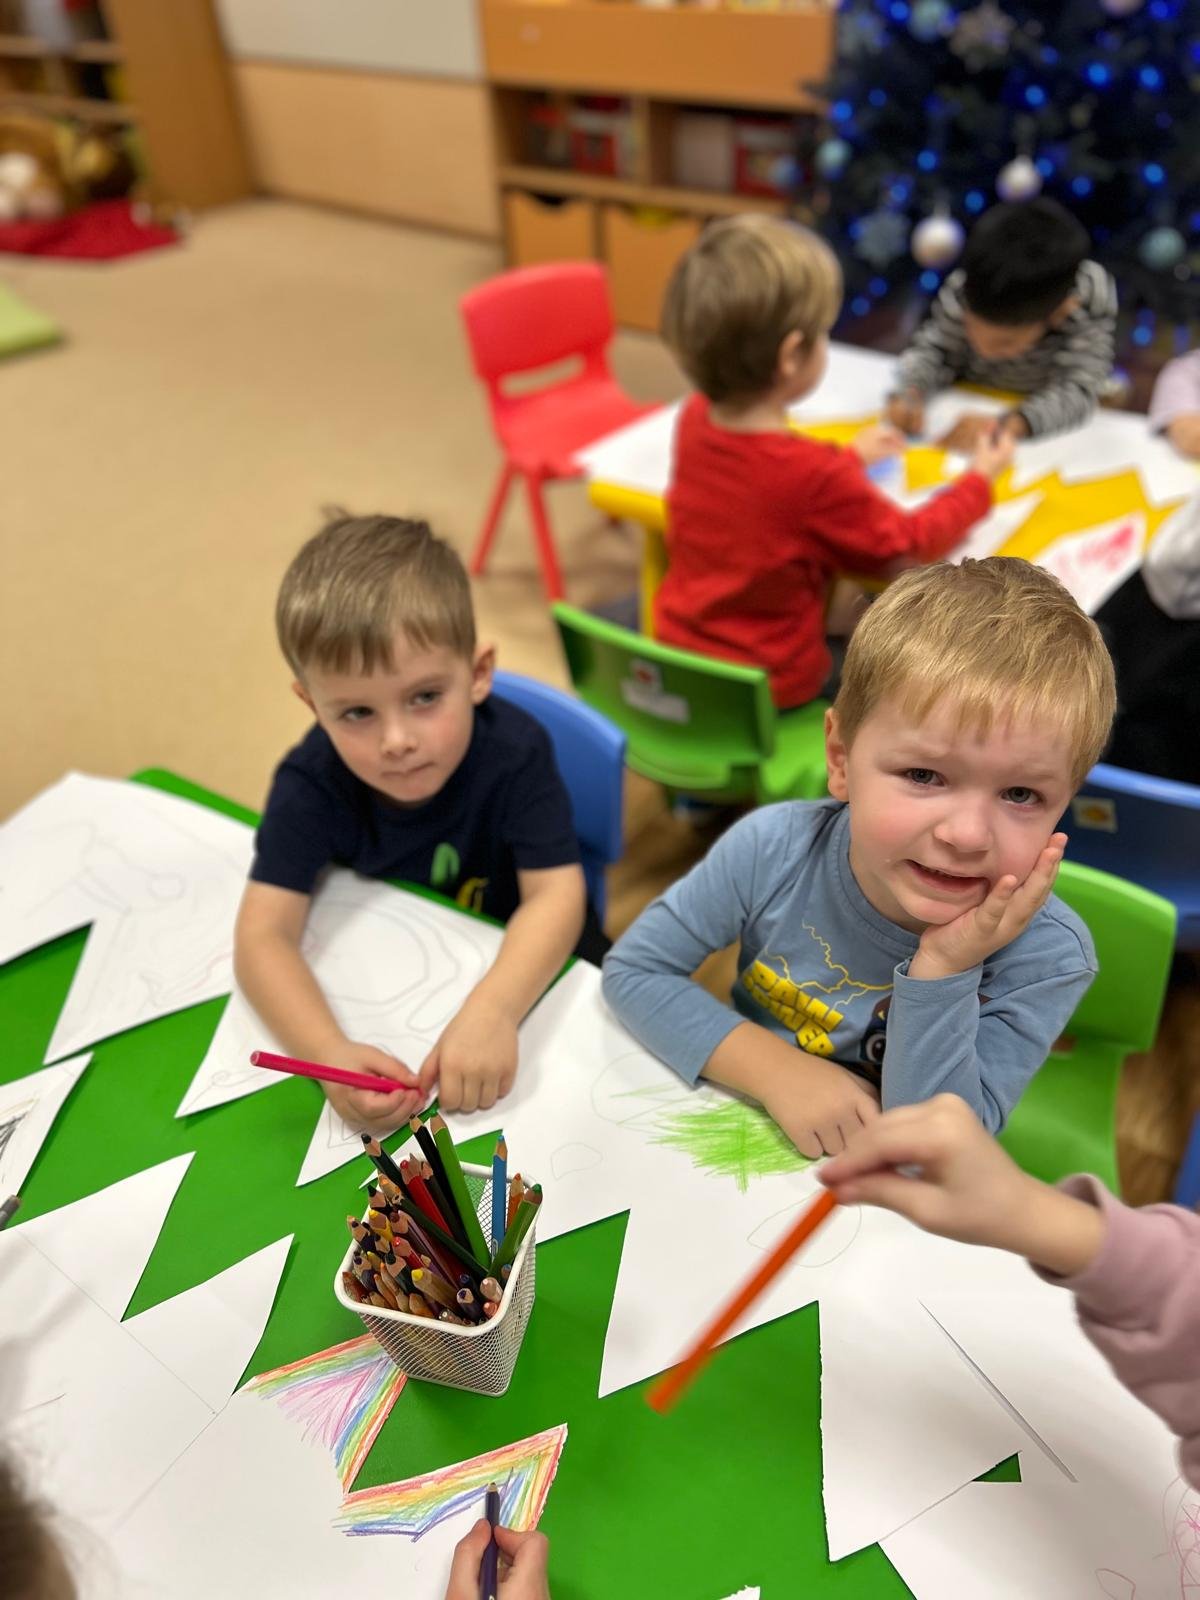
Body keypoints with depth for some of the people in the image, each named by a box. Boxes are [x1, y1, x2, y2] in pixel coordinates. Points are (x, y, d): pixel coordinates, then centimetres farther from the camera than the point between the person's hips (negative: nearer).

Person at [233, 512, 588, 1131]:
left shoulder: (516, 752, -25)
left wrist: (492, 1011, -47)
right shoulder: (311, 783, -21)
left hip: (511, 973, 1)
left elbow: (555, 894, -29)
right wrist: (329, 1053, -44)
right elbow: (264, 934, -27)